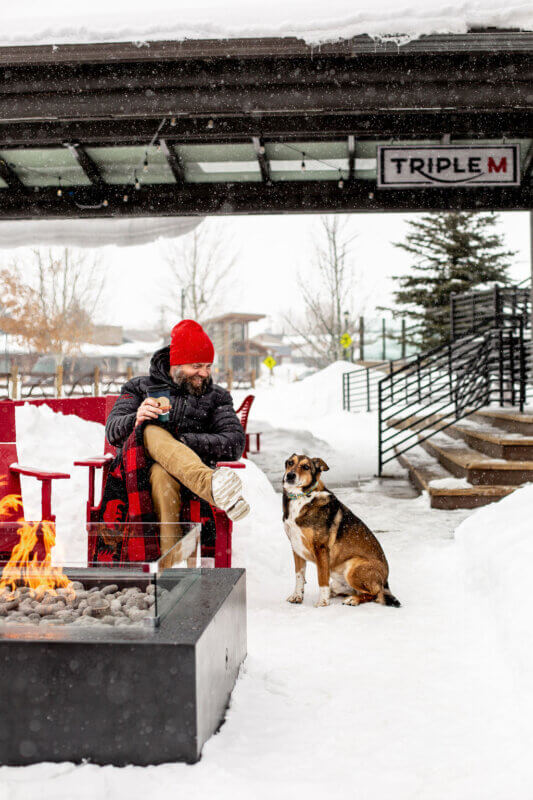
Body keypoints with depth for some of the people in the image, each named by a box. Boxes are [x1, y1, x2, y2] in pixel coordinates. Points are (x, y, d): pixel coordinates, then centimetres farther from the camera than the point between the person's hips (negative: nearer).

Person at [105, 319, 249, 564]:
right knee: (151, 432, -33)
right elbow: (112, 432, -1)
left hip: (190, 484, 0)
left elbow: (235, 445, -3)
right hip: (139, 477, 0)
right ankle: (211, 485, -58)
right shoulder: (140, 387, 12)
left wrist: (181, 441, -16)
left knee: (162, 472, -35)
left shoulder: (216, 397, 12)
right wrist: (136, 419, -25)